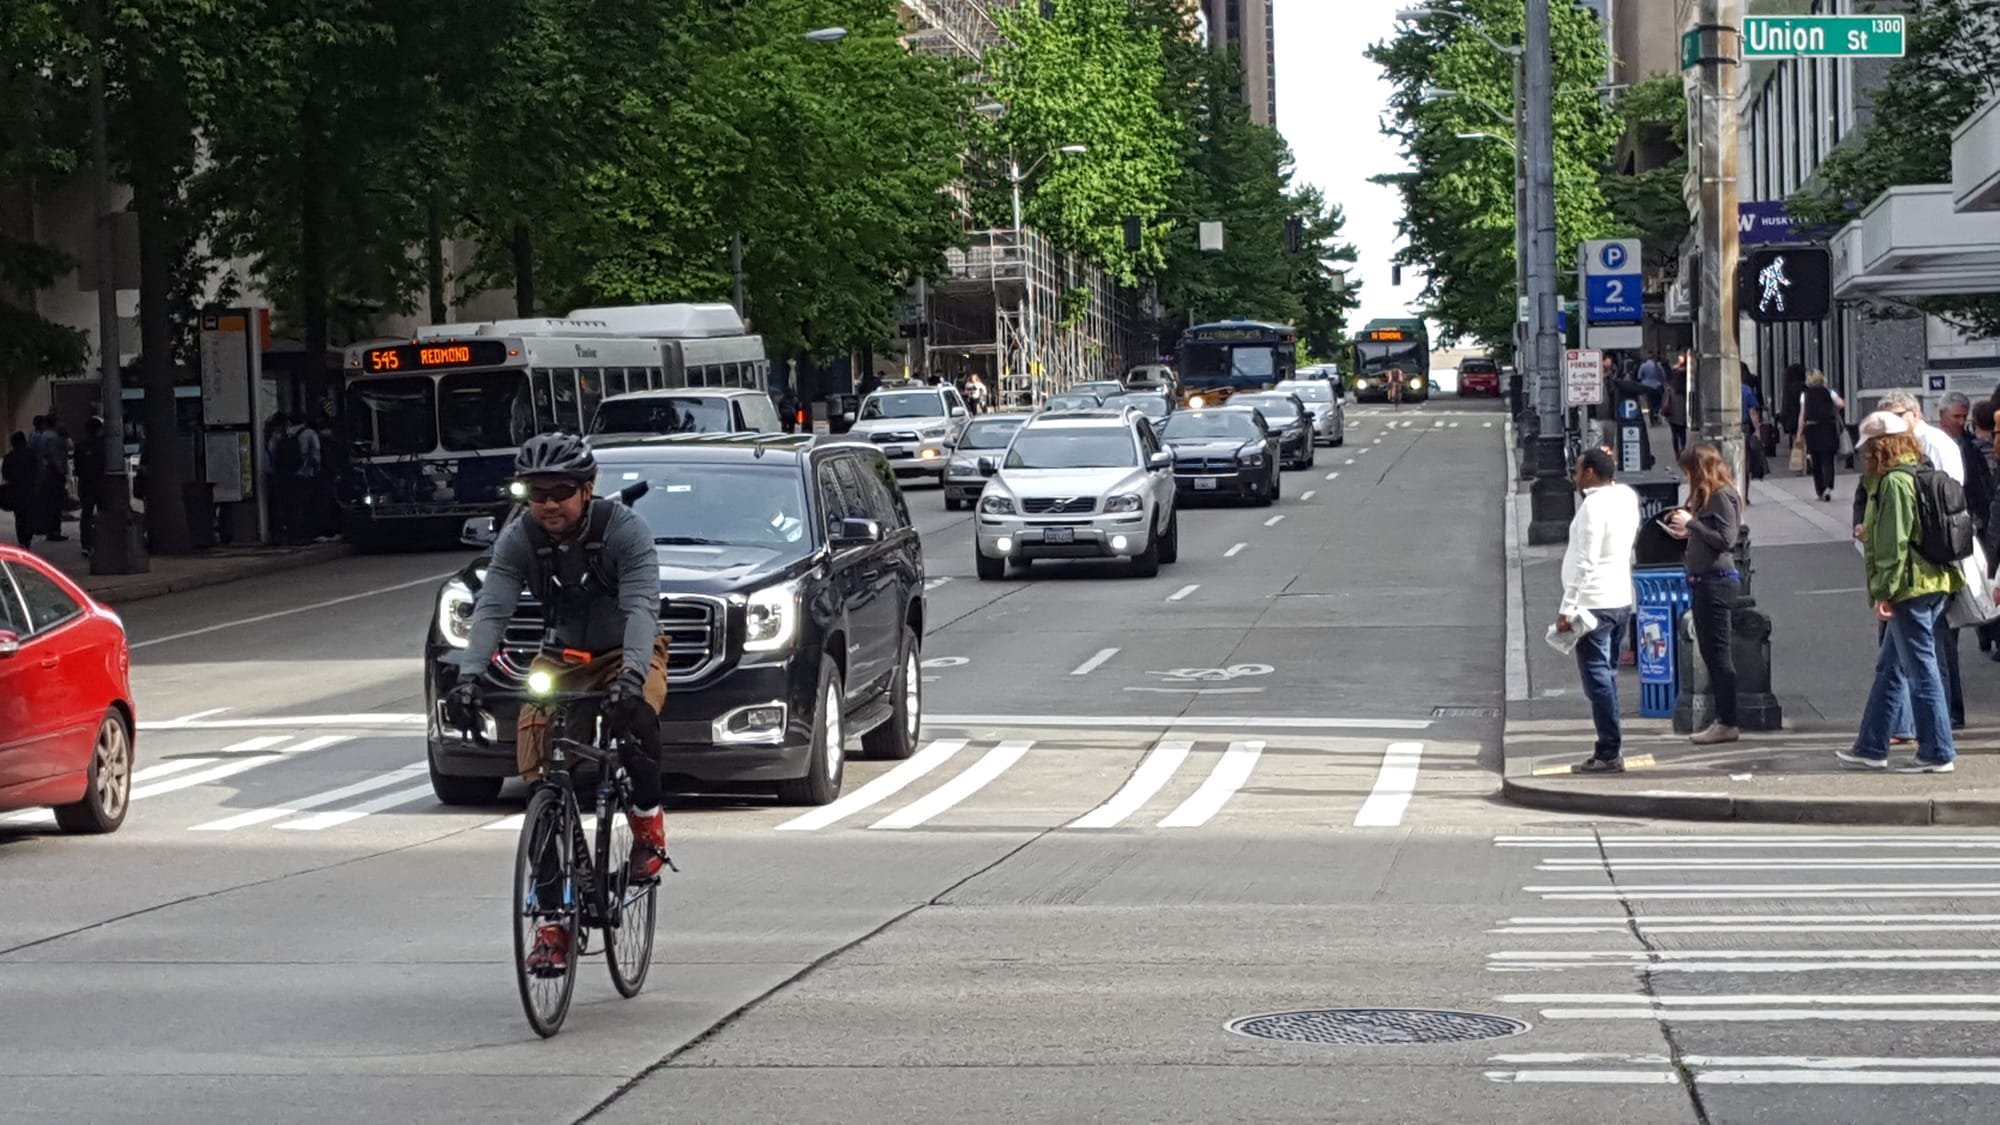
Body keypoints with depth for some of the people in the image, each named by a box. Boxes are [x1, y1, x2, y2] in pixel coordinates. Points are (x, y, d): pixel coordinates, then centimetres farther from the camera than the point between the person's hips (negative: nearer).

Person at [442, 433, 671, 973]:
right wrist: (468, 676, -42)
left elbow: (641, 607, -36)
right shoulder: (519, 538, -15)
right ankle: (553, 918, -8)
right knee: (541, 776, -14)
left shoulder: (624, 529, -24)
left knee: (635, 719, -37)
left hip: (628, 652, -3)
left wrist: (632, 676, -53)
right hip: (563, 656, 3)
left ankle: (648, 821, -8)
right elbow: (491, 609, -24)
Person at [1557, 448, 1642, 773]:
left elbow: (1586, 562, -22)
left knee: (1597, 679, -6)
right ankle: (1610, 750, 18)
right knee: (1607, 676, 15)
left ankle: (1610, 753, -8)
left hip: (1594, 604, -9)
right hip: (1622, 600, 9)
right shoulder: (1626, 498, 7)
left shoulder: (1594, 506, -18)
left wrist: (1567, 607, -20)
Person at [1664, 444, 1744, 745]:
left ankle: (1728, 723, -4)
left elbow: (1726, 539, -20)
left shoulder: (1723, 496, -12)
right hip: (1704, 582, 10)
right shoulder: (1708, 496, 16)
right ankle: (1722, 718, 17)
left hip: (1718, 581, -10)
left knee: (1719, 654, -7)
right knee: (1711, 654, 12)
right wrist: (1686, 533, 9)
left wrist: (1691, 523, -14)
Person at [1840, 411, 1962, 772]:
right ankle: (1871, 748, 22)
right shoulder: (1920, 475, 15)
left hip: (1910, 589, -10)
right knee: (1889, 667, 16)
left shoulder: (1895, 482, -14)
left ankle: (1936, 753, -2)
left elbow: (1895, 542, -18)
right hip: (1936, 583, 10)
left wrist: (1883, 591, -17)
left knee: (1920, 669, -5)